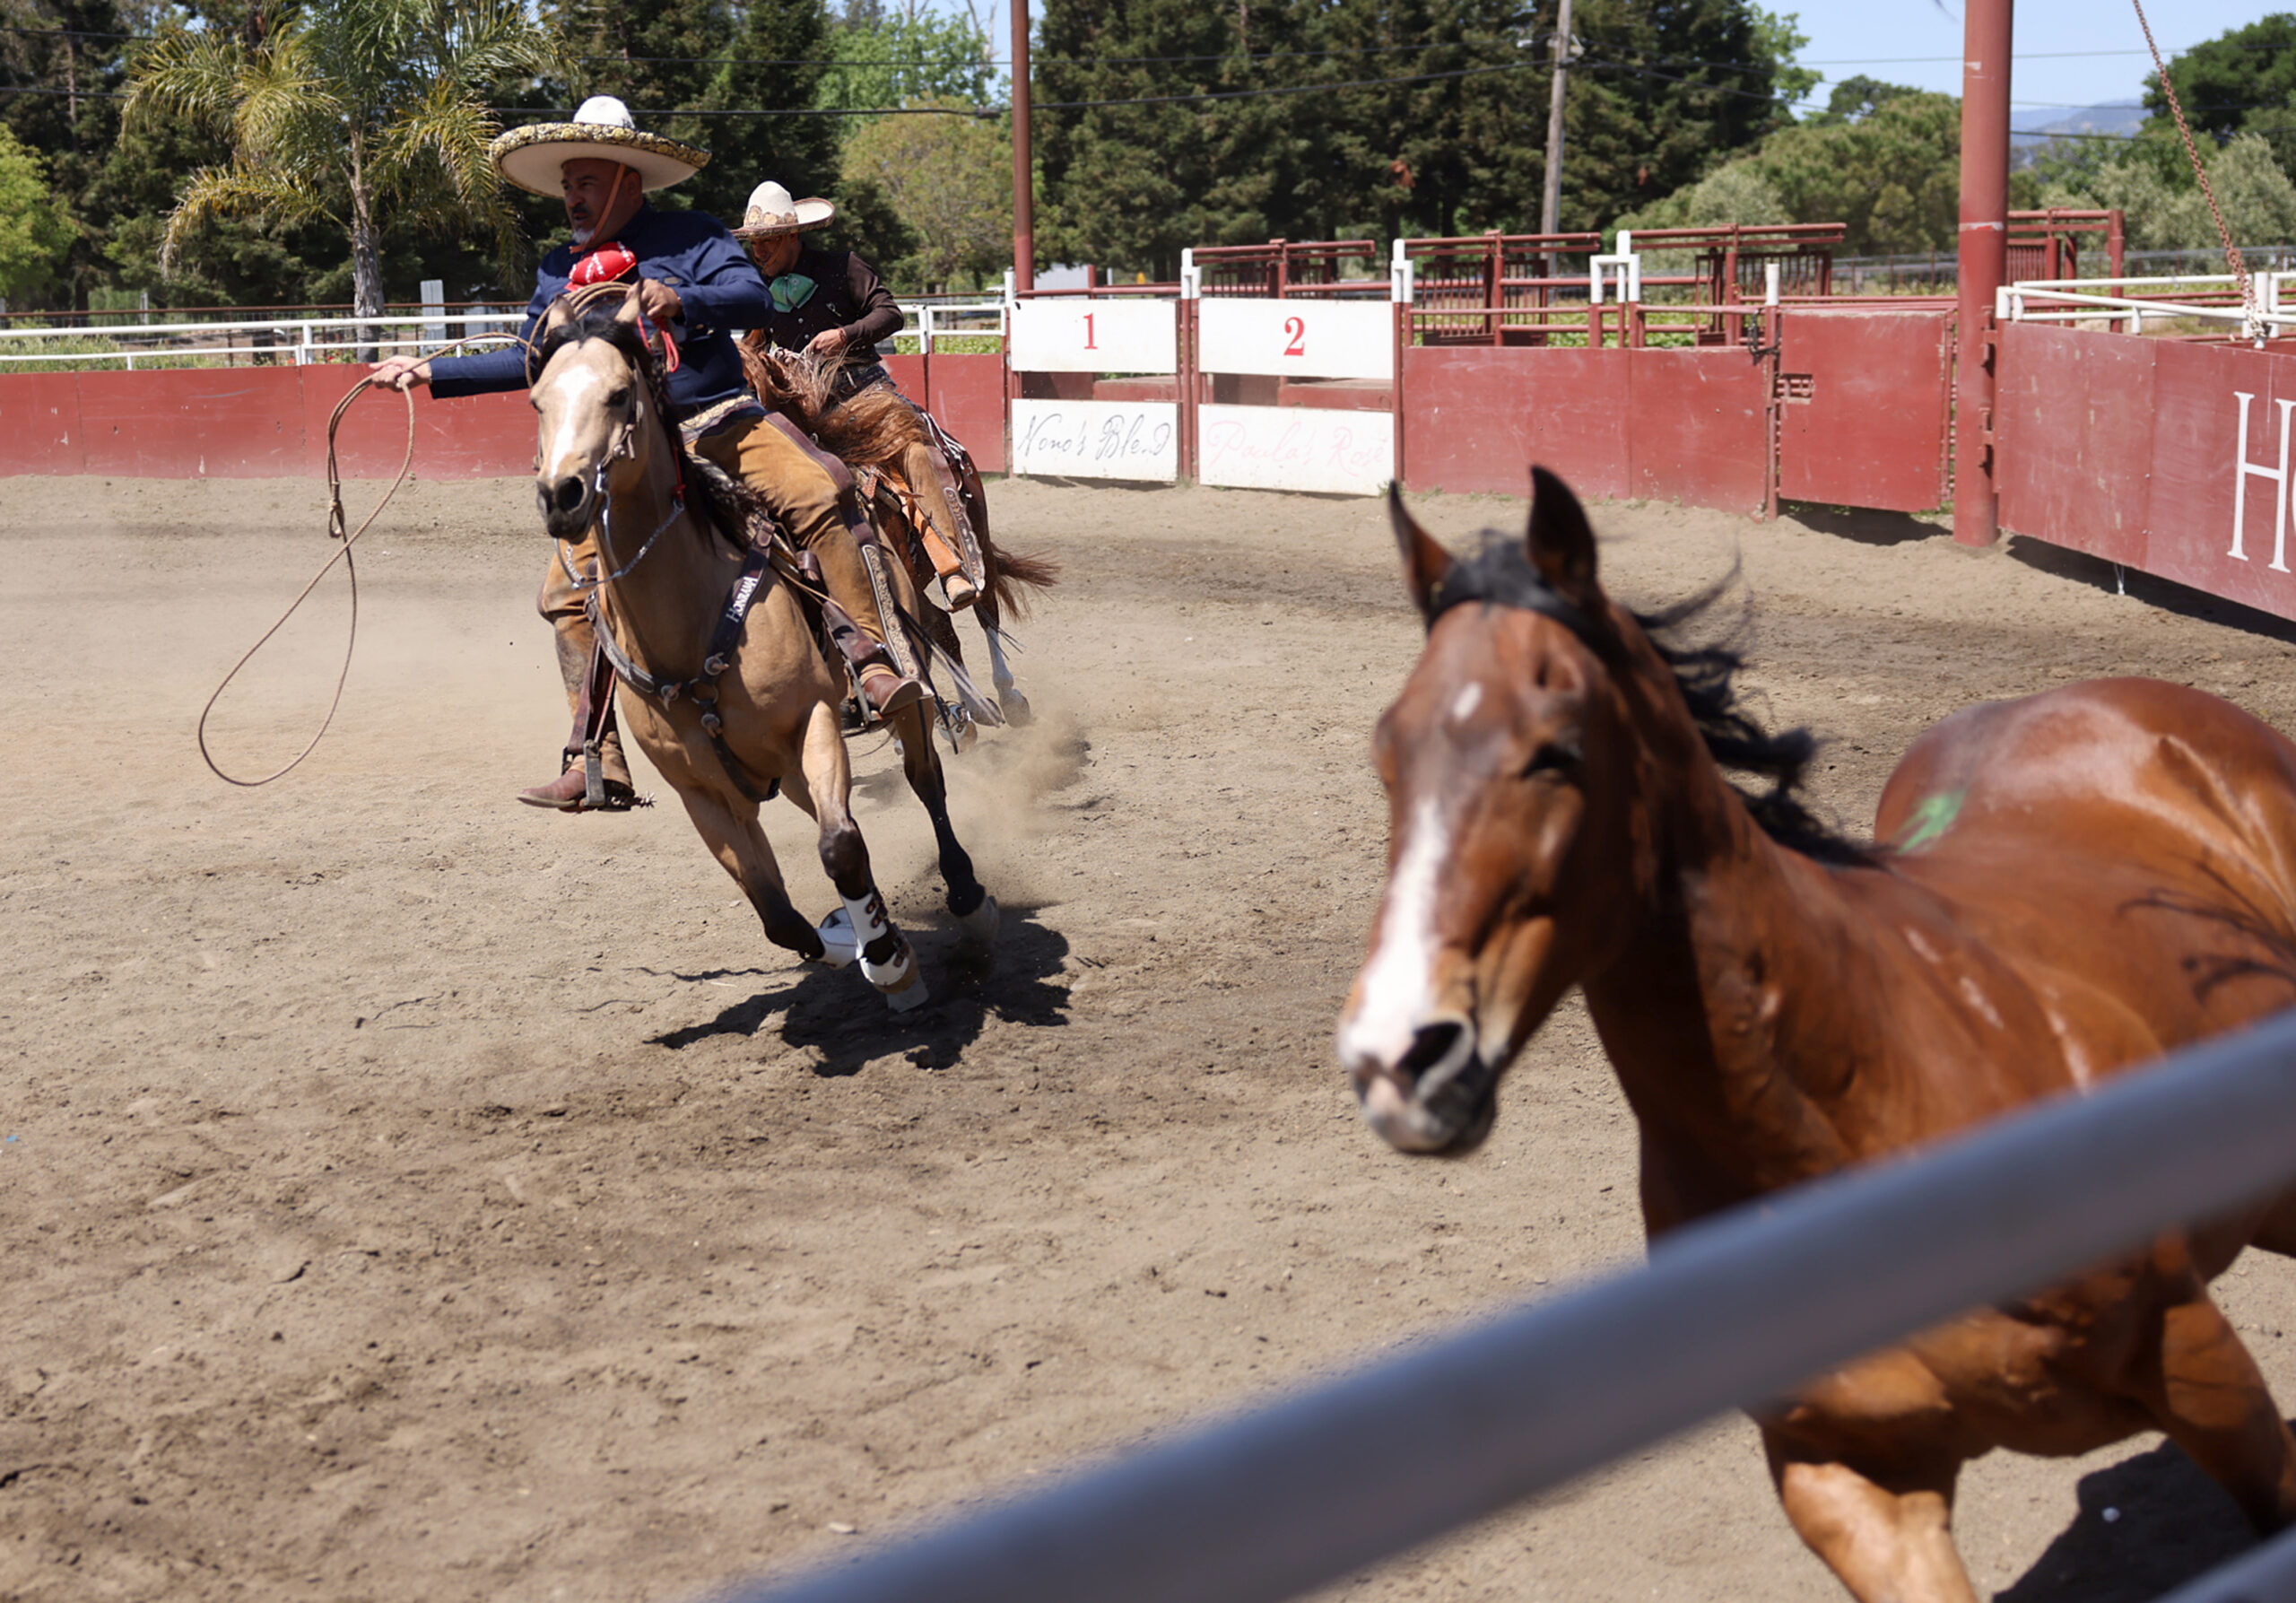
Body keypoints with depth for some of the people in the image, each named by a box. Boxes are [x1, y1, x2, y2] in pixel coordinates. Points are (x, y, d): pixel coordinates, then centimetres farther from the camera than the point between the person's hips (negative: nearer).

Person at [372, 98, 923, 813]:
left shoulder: (691, 237, 4)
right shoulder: (558, 271, 17)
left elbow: (752, 296, -10)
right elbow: (532, 359, 25)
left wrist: (682, 301, -29)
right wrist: (431, 372, 21)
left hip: (725, 424, -4)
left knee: (819, 496, -30)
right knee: (568, 589, -8)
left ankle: (873, 667, -30)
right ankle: (598, 761, -3)